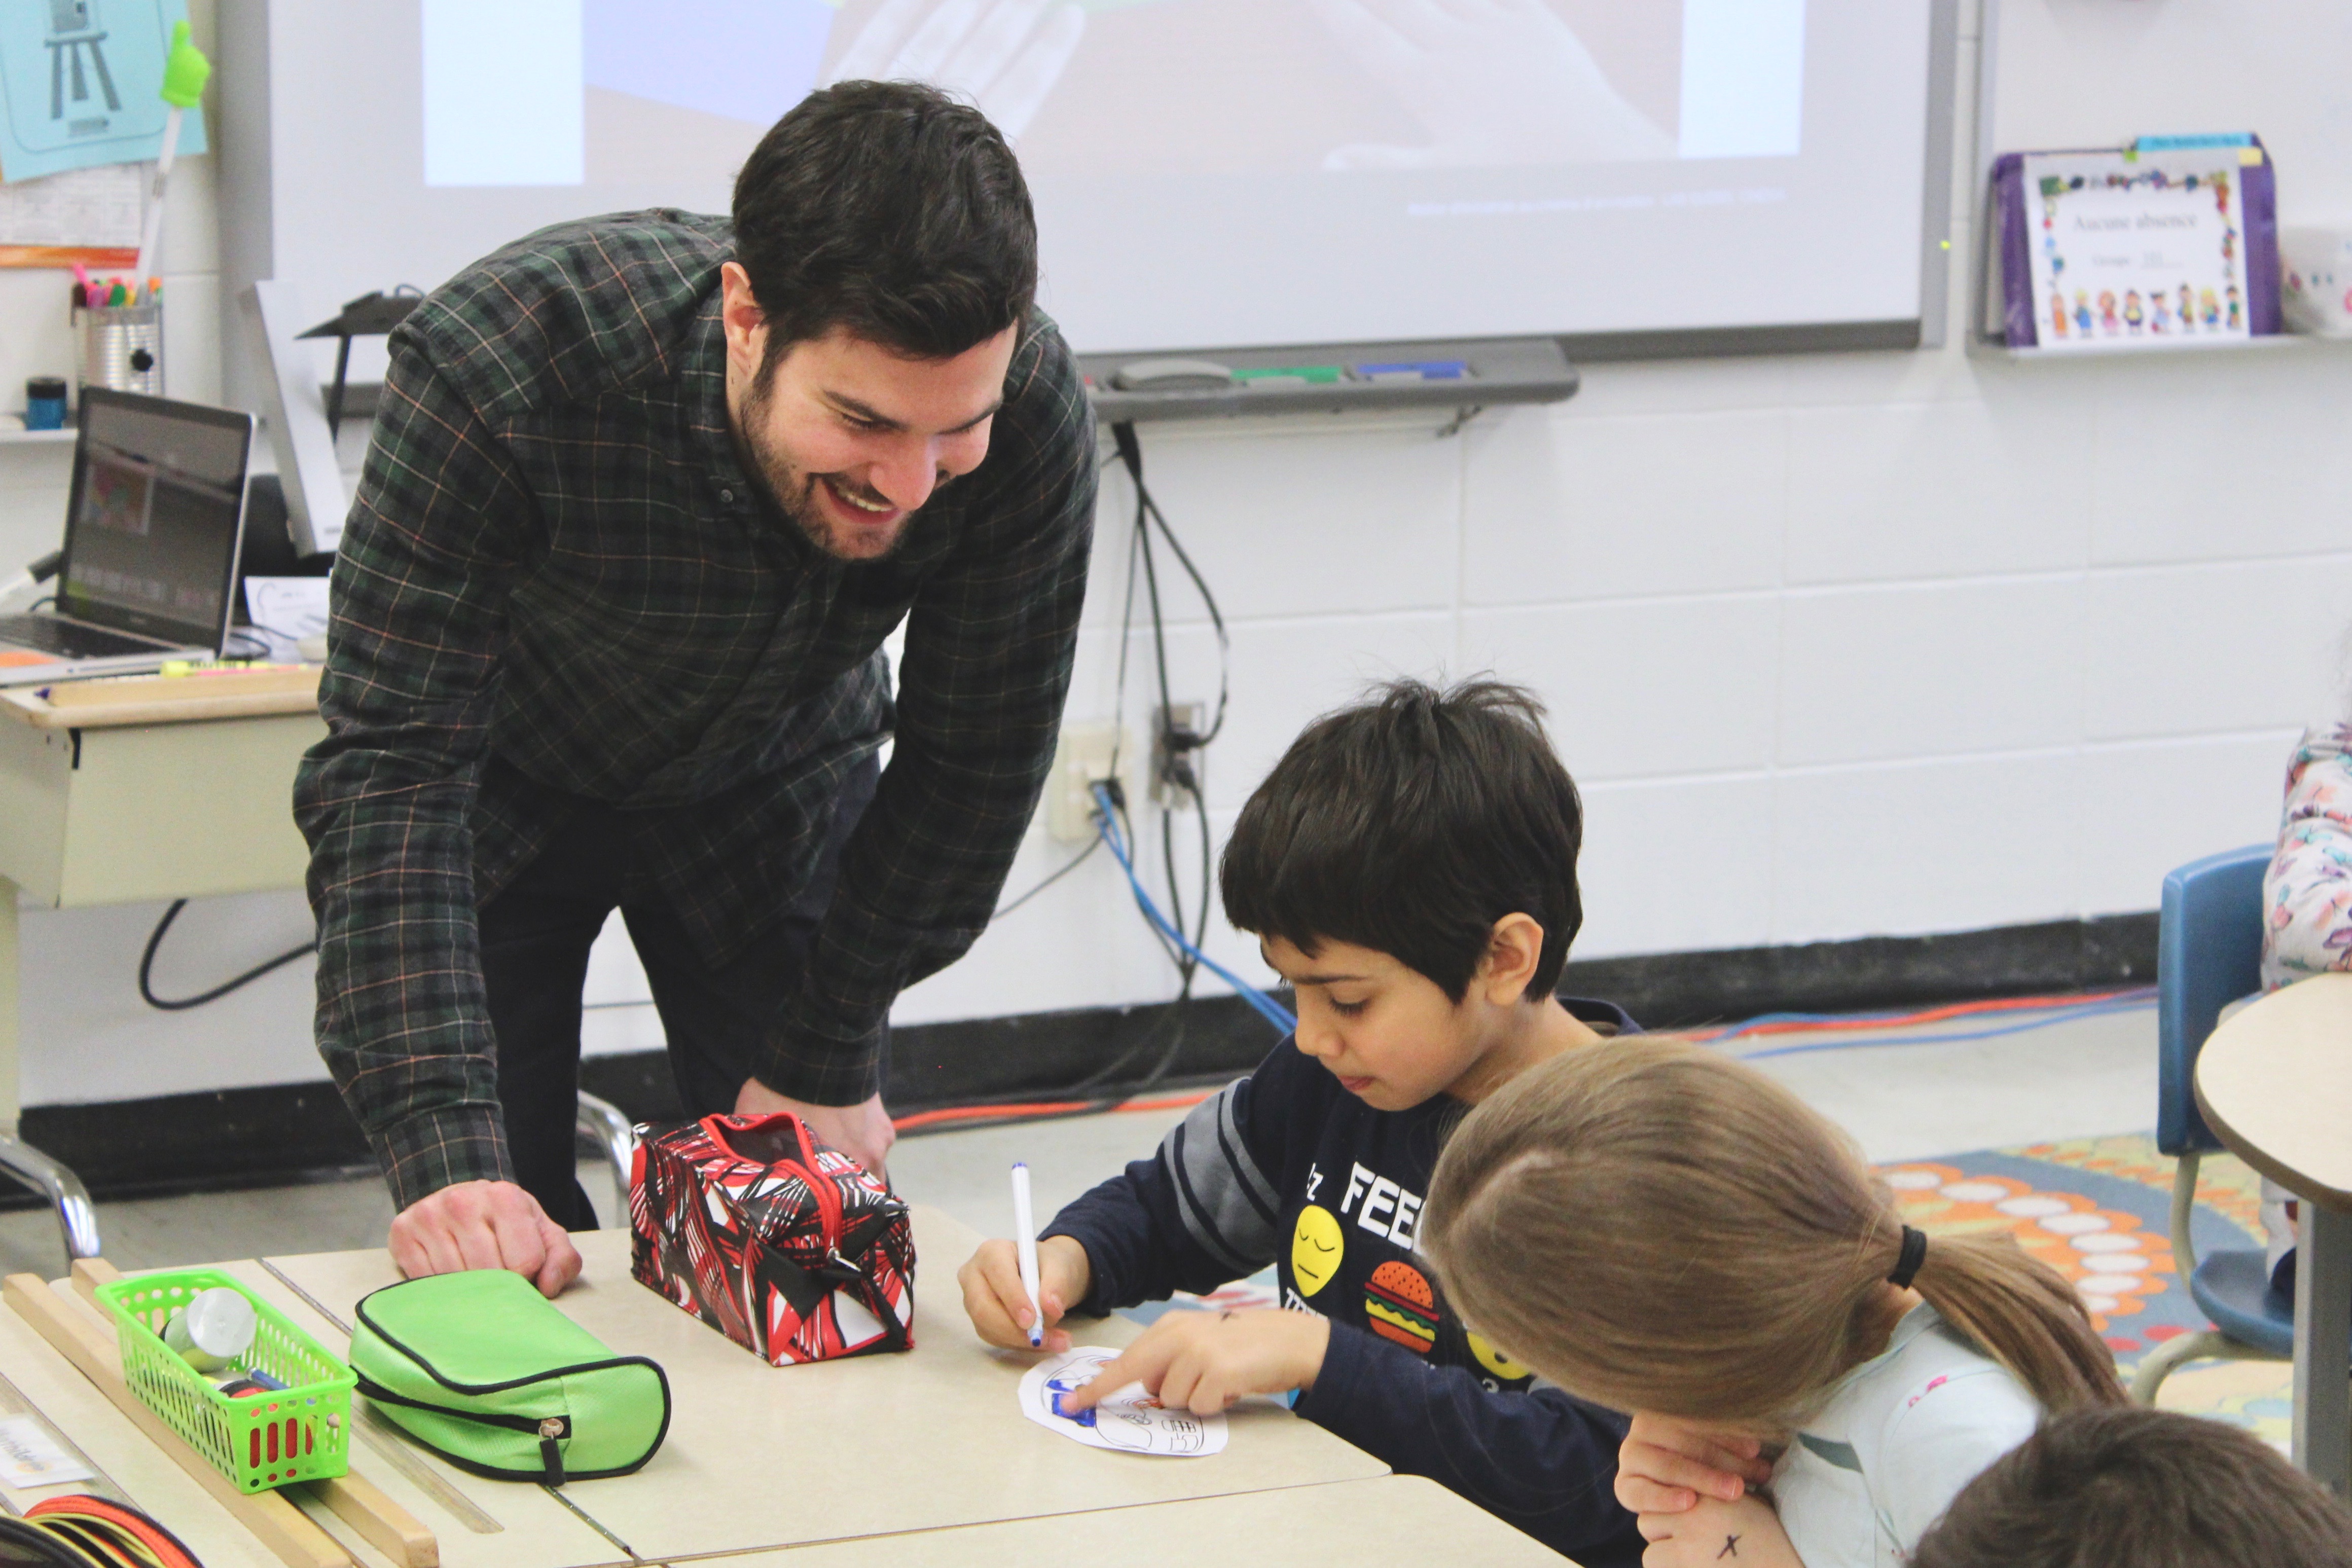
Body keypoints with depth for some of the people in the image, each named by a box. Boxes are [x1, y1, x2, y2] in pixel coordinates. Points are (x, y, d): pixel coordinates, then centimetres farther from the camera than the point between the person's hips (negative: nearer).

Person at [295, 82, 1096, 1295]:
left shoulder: (1029, 413, -32)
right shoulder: (496, 362, -40)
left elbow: (972, 763, -16)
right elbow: (393, 767, -39)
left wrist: (828, 1064, -9)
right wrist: (445, 1155, -48)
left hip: (772, 787, 2)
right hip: (501, 795, -2)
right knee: (496, 1249, -6)